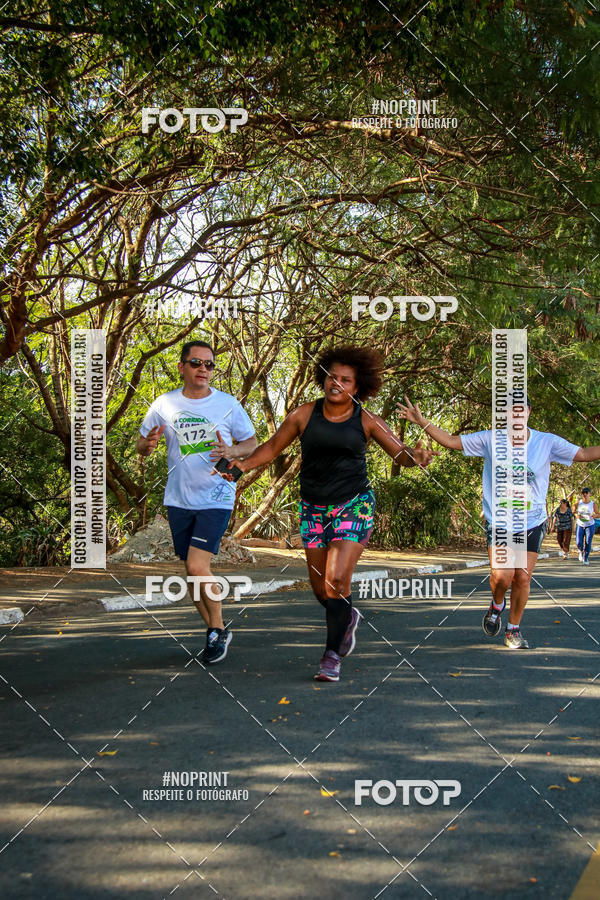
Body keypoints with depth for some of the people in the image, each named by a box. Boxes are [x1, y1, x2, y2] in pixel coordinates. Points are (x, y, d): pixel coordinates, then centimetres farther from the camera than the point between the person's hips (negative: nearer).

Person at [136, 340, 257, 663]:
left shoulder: (228, 404, -3)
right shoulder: (164, 404, 2)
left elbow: (252, 443, 7)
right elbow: (141, 445, 11)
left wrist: (231, 452, -15)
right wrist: (149, 443, -14)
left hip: (216, 499, -3)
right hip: (179, 500, 4)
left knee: (198, 566, -15)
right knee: (192, 570, 10)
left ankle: (218, 629, 6)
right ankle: (215, 632, 28)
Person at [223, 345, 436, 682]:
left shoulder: (366, 421, -3)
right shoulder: (304, 415, -1)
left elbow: (400, 452, -4)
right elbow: (272, 447, 6)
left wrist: (416, 456, -27)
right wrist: (242, 465, -8)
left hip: (354, 506, -3)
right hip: (314, 509, 3)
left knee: (337, 581, -16)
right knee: (321, 590, 10)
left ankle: (333, 654, -3)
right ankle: (348, 618, 43)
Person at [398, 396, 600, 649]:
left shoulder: (547, 442, -3)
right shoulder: (489, 440, -4)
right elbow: (450, 441, -1)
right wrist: (422, 421, -10)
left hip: (532, 523, 1)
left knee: (522, 578, 0)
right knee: (501, 576, -16)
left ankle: (514, 629, 23)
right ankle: (497, 606, 20)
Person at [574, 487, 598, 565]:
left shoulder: (593, 504, -8)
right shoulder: (578, 502, -4)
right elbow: (574, 512, 8)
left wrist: (594, 515, -21)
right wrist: (577, 515, -14)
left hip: (590, 525, -1)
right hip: (580, 525, 1)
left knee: (588, 543, -5)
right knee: (579, 543, -4)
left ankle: (586, 558, 13)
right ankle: (581, 552, 30)